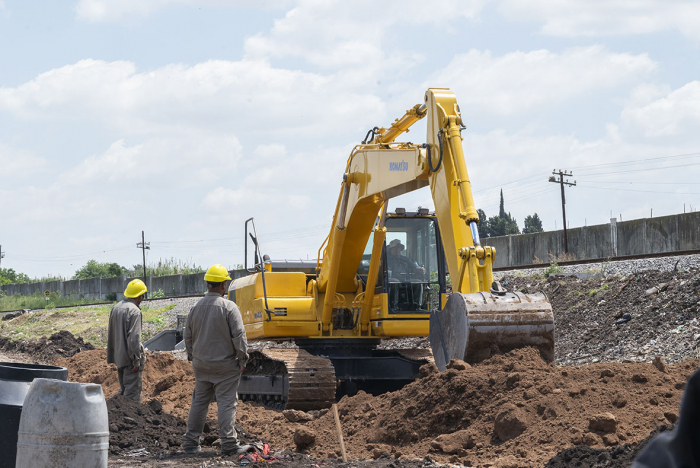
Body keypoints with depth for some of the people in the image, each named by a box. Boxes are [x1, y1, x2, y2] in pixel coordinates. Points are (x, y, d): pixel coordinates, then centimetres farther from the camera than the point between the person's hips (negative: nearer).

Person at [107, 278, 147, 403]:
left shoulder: (115, 308, 12)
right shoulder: (134, 311, -16)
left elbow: (111, 335, 19)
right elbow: (134, 337, -21)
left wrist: (112, 357, 25)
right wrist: (137, 360, -18)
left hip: (119, 356, 8)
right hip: (131, 359, -8)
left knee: (123, 390, 17)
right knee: (132, 393, -6)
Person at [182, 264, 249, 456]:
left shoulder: (196, 308, 5)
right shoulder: (229, 308, -13)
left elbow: (188, 336, 13)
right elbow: (239, 336, -14)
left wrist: (193, 357, 24)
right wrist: (242, 359, -3)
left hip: (201, 365, 5)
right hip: (225, 365, -5)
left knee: (199, 402, 13)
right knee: (227, 403, -3)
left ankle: (191, 442, 15)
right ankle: (229, 443, -5)